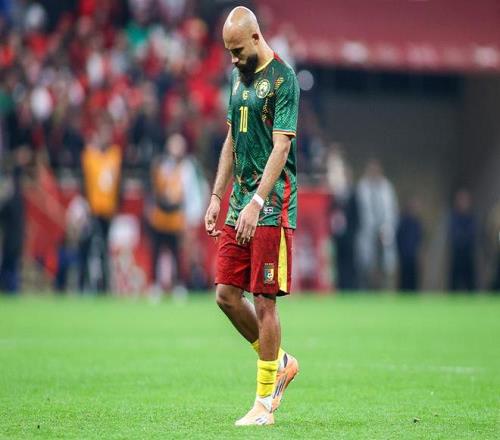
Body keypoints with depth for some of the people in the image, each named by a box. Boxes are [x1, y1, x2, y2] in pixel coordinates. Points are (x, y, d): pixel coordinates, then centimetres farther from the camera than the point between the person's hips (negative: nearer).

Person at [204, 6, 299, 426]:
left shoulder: (283, 78, -12)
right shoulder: (240, 76, 14)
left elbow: (281, 148, -18)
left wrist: (256, 203, -24)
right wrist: (217, 196, 15)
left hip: (271, 207, -8)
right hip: (240, 204, 8)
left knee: (264, 301, -5)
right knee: (227, 294, 6)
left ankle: (265, 404, 1)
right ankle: (280, 363, 25)